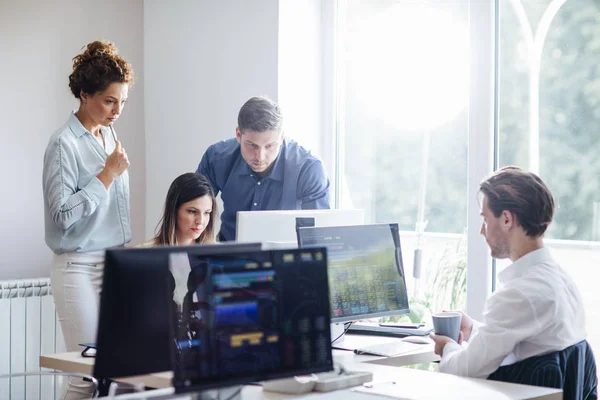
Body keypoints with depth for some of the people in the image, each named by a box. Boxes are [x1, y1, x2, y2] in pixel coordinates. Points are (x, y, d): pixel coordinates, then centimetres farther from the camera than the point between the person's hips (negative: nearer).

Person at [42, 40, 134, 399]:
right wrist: (108, 174, -14)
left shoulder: (109, 133, 12)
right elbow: (63, 214, -17)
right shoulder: (65, 144, -11)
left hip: (115, 261, 7)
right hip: (80, 267, -7)